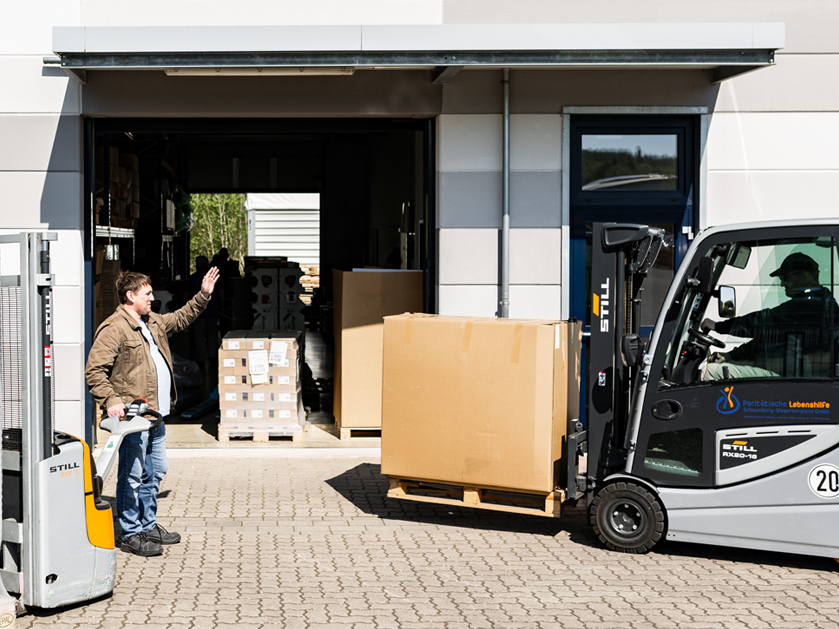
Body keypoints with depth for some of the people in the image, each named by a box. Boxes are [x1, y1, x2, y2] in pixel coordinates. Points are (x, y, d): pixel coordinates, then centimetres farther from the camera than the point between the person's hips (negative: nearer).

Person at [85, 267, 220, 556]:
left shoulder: (152, 322, 16)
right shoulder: (113, 329, -13)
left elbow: (180, 318, 36)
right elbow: (94, 371, -17)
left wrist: (203, 296, 29)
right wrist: (110, 401, -26)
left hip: (155, 414, 10)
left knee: (154, 472, 17)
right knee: (133, 476, -4)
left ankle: (148, 526, 29)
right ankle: (131, 535, 4)